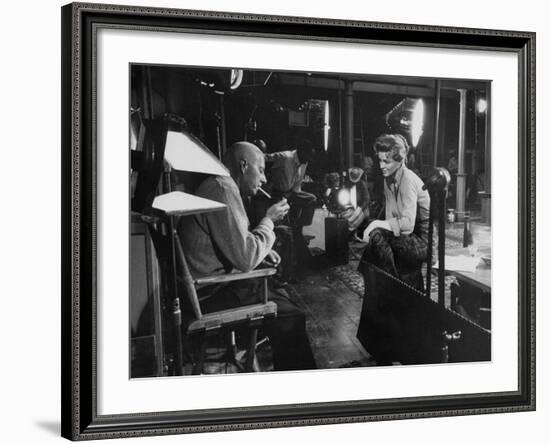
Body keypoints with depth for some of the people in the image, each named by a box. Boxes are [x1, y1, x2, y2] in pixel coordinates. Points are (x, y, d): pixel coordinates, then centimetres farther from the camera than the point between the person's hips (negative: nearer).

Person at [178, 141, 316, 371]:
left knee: (280, 294, 18)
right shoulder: (223, 189, -19)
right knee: (290, 316, -10)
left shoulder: (218, 186, 14)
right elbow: (246, 259, -23)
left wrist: (262, 250, 6)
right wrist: (268, 220, -10)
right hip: (211, 294, -11)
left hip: (213, 282, 11)